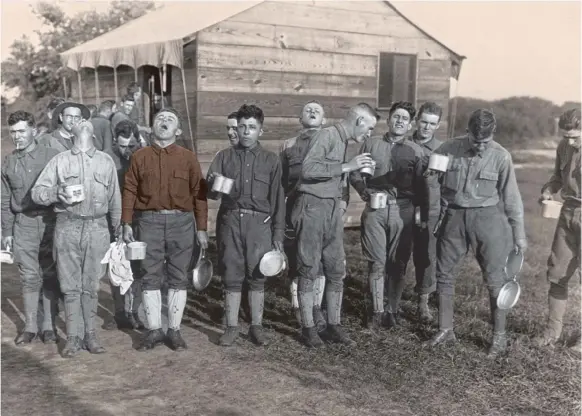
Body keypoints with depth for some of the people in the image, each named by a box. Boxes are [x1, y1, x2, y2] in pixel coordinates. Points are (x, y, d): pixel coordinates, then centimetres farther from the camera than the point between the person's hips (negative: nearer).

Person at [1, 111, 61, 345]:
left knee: (50, 275, 4)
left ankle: (49, 325, 14)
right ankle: (30, 326, 16)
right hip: (23, 224, 2)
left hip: (50, 221, -2)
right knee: (29, 276, 5)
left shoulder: (52, 156, -2)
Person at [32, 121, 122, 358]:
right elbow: (37, 192, 3)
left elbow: (114, 199, 13)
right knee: (70, 286, 2)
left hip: (97, 227, 0)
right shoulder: (60, 160, 8)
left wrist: (117, 230, 13)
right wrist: (58, 193, -16)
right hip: (67, 227, 0)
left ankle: (91, 334, 13)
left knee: (91, 285, 4)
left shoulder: (105, 161, 11)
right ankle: (72, 337, 9)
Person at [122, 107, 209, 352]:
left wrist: (202, 228, 0)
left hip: (181, 221, 0)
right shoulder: (140, 157, 7)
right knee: (150, 277, 4)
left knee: (178, 277, 5)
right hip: (149, 221, 1)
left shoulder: (188, 157, 4)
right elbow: (130, 191, 6)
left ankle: (174, 330, 16)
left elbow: (199, 193, 3)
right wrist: (127, 224, 0)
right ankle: (154, 330, 15)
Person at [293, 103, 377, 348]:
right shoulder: (327, 135, -11)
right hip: (312, 207, -8)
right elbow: (308, 169, -26)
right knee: (308, 270, 0)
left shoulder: (343, 141, 15)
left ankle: (333, 326, 18)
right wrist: (346, 167, -24)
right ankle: (308, 328, 9)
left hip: (333, 209, 9)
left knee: (337, 270, 8)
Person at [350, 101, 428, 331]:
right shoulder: (371, 144, 10)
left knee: (398, 264, 2)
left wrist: (424, 216, 4)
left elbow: (421, 186, 8)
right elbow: (355, 173, 13)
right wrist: (364, 190, -5)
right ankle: (377, 311, 10)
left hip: (403, 210, 0)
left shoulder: (415, 151, 10)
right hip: (375, 209, 0)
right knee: (377, 263, 0)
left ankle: (393, 311, 14)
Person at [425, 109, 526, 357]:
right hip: (453, 217, 3)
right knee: (443, 273, 8)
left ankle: (500, 336, 15)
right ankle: (445, 329, 23)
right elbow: (427, 177, 11)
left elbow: (511, 198, -2)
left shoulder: (500, 156, -9)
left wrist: (519, 234, 1)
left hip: (486, 218, -2)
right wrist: (430, 171, -11)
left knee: (495, 278, 0)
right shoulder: (450, 149, -5)